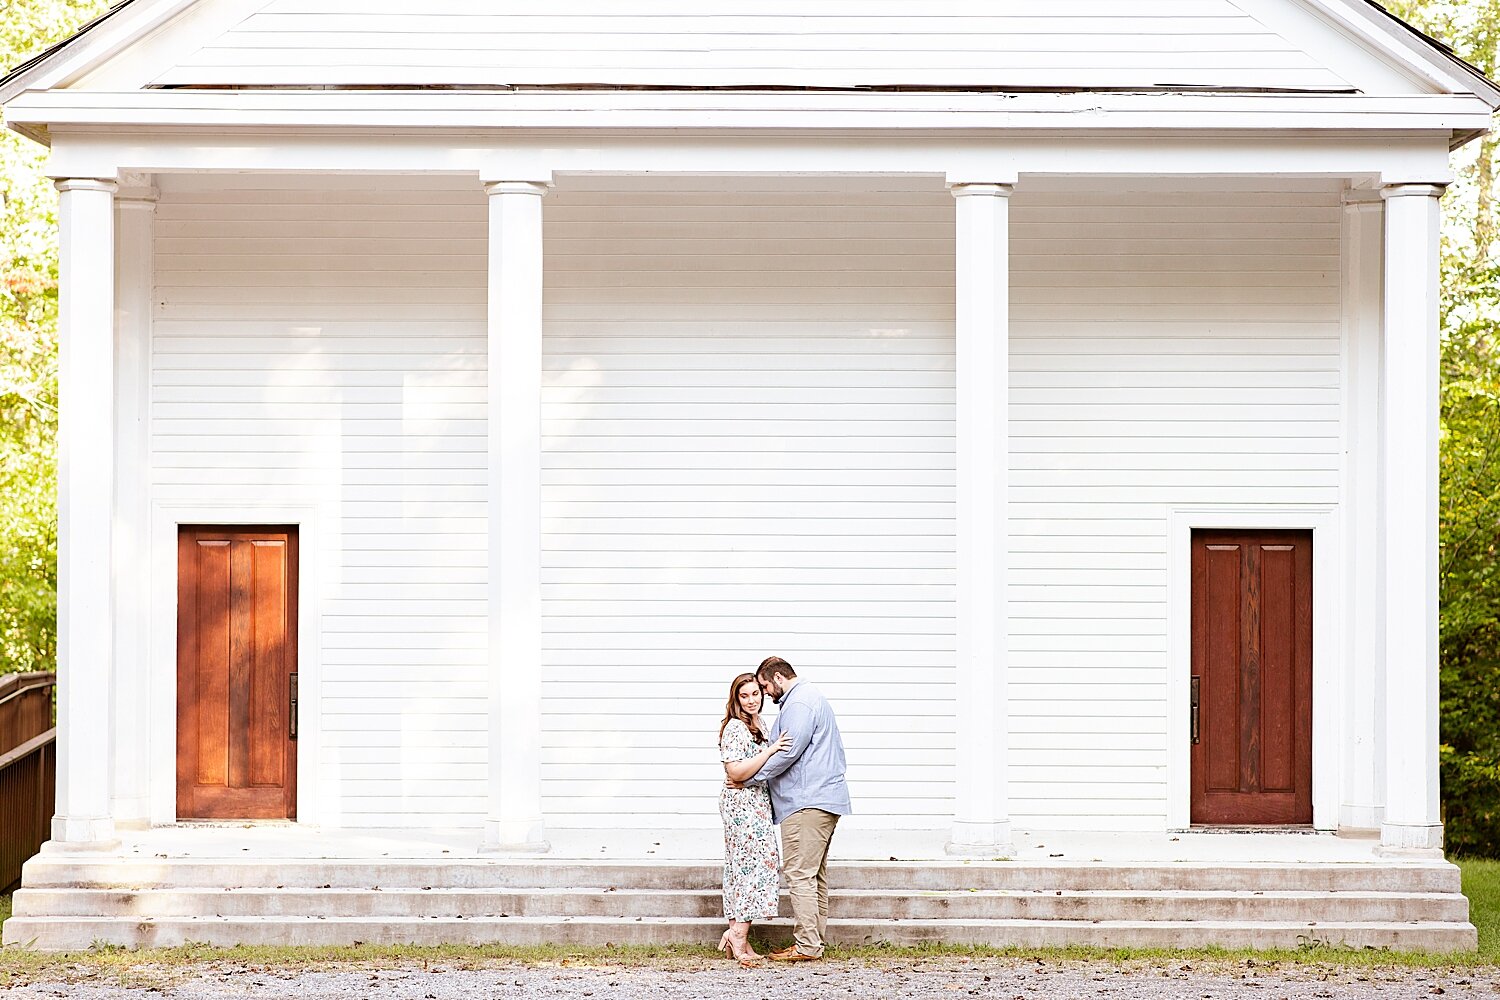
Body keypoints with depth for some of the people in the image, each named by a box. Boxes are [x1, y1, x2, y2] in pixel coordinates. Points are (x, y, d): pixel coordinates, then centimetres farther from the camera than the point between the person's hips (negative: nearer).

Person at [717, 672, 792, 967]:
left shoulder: (757, 725, 17)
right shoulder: (735, 728, -14)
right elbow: (736, 771, -23)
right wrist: (770, 751, -24)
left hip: (756, 804, 10)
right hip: (742, 802, -10)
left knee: (744, 866, 7)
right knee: (755, 864, -12)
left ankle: (737, 936, 7)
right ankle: (738, 935, -13)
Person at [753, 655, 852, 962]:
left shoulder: (799, 703, -12)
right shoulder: (810, 698, 23)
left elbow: (788, 752, -20)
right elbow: (836, 748, 28)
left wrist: (747, 777, -13)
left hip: (807, 801, -11)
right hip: (824, 796, 11)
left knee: (800, 873, -10)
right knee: (815, 874, 13)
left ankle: (807, 946, -12)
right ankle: (815, 941, 15)